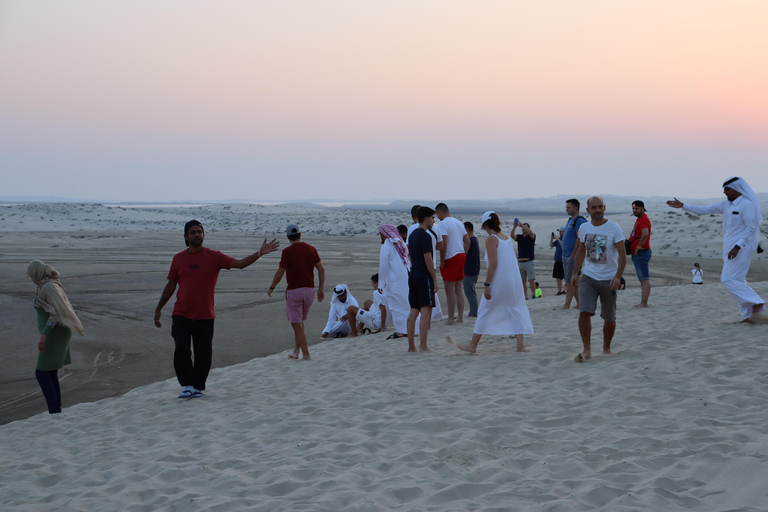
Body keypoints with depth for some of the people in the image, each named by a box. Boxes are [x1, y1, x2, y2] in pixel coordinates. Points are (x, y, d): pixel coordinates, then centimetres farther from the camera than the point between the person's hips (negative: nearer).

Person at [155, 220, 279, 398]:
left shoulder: (214, 257, 1)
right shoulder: (178, 258, 6)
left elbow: (239, 263, -9)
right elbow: (171, 285, 13)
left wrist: (260, 253, -22)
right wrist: (159, 308, 14)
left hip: (205, 316, 0)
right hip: (181, 315, 0)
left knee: (204, 354, 3)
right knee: (181, 349, -13)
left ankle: (198, 387, 17)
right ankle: (188, 385, -5)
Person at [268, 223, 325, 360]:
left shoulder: (287, 251, -11)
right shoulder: (311, 249, 5)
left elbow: (279, 273, -10)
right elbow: (321, 269, 4)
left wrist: (271, 288, 5)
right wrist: (321, 289, 10)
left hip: (294, 291, -6)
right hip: (309, 290, 6)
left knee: (297, 324, 0)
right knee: (300, 322, 21)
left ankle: (306, 355, -3)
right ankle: (296, 351, 22)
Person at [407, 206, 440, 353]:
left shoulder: (412, 235, 15)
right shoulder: (425, 236, -12)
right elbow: (428, 259, -15)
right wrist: (435, 279, -11)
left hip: (413, 275, 9)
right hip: (424, 276, -9)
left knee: (414, 311, 9)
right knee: (426, 310, -6)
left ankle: (411, 346, 11)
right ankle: (423, 346, -8)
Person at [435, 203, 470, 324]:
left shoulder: (443, 223, -11)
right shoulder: (459, 222, 15)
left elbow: (444, 244, -20)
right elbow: (467, 241, 16)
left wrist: (442, 261, -13)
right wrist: (463, 255, 16)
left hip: (451, 258, -8)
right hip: (461, 256, 8)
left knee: (450, 290, -3)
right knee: (458, 289, 13)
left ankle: (450, 319, -1)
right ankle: (460, 317, 15)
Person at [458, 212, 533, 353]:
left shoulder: (491, 240, -11)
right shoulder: (507, 238, 10)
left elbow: (493, 263, -18)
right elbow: (512, 261, 15)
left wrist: (487, 285, -16)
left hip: (498, 282, -6)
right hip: (514, 281, 6)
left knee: (484, 311, 6)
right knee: (515, 310, 9)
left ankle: (473, 345, 16)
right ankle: (521, 345, 3)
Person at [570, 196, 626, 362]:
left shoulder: (614, 228, -8)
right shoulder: (584, 228, 4)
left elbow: (622, 254, -12)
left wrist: (618, 276, -24)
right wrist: (574, 272, 14)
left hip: (608, 280, -2)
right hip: (589, 278, 2)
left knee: (609, 318, 7)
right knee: (584, 312, -15)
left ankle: (606, 347, 27)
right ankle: (587, 350, -9)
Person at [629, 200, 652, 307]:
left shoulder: (643, 219, -12)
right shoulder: (639, 219, 21)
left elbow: (645, 234, -29)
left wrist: (638, 247, -19)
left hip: (641, 253, -11)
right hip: (637, 254, 11)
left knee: (644, 279, -12)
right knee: (642, 279, 10)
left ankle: (644, 303, -16)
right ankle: (643, 302, 13)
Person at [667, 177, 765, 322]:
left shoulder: (747, 205, -11)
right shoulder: (727, 205, 14)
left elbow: (750, 228, -16)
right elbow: (704, 210, 16)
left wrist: (738, 246, -23)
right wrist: (683, 205, 13)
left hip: (740, 249, -9)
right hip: (730, 249, 9)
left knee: (728, 279, -14)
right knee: (737, 282, 8)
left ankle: (757, 303, -12)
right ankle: (749, 315, 9)